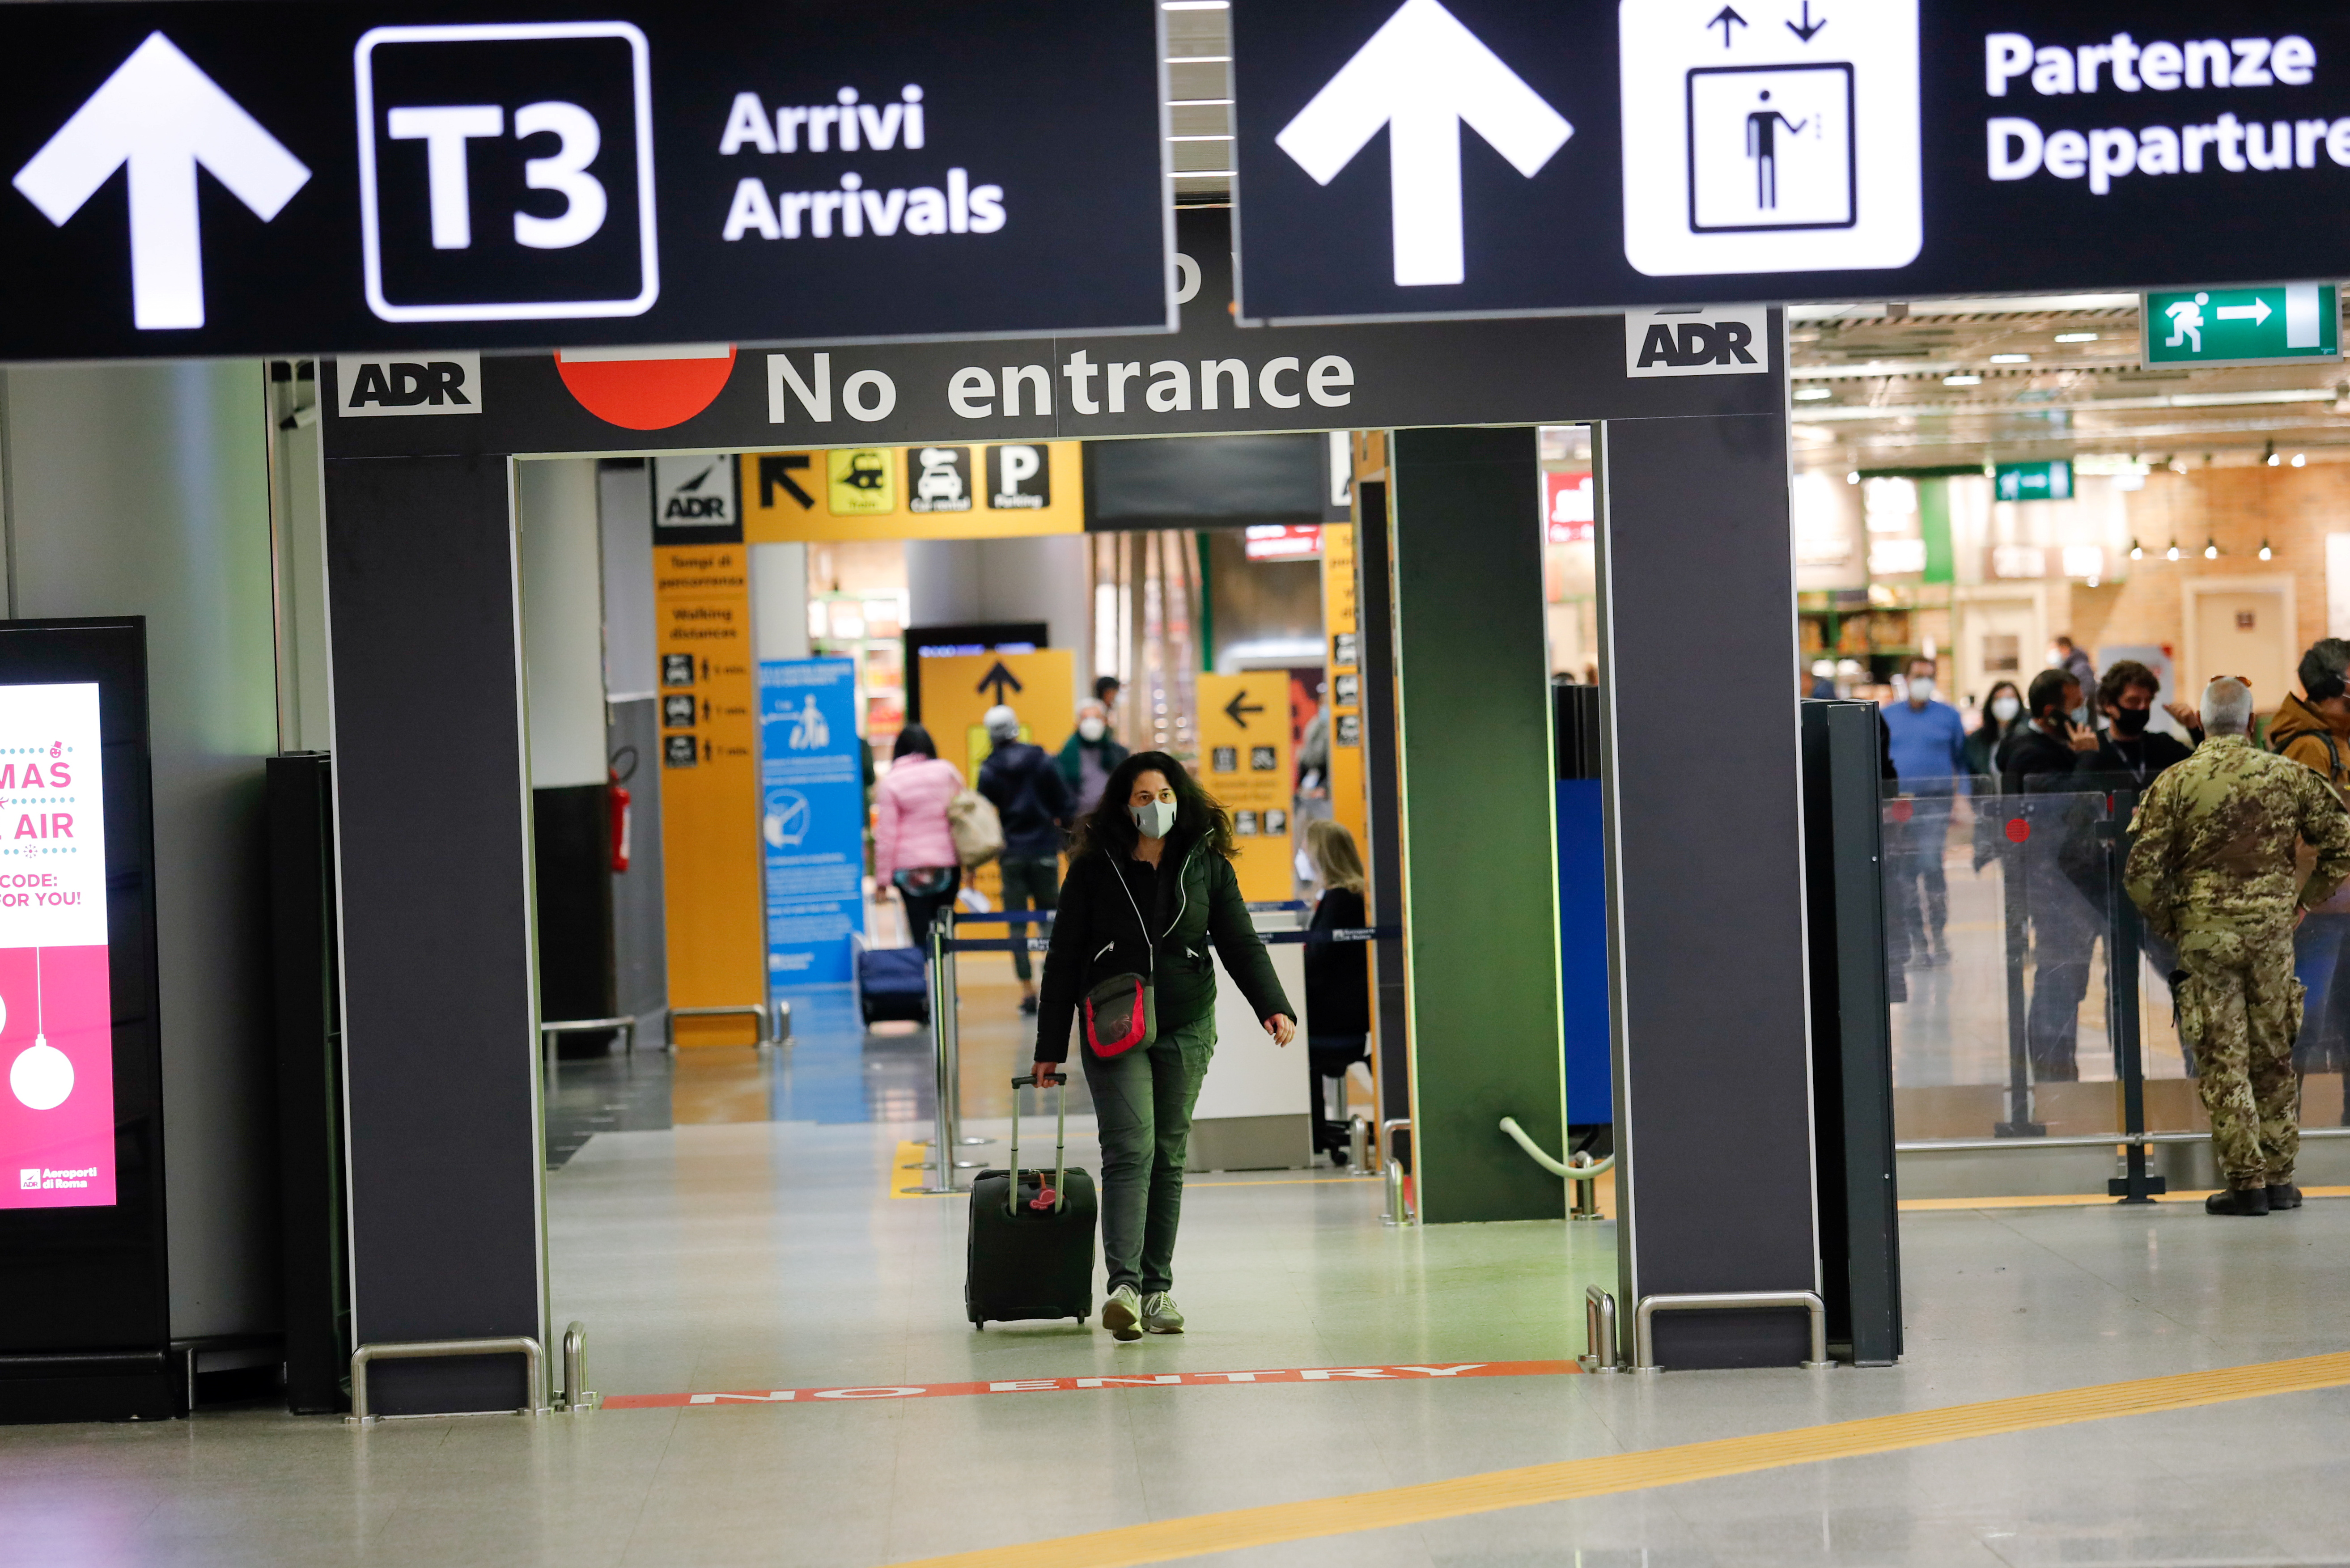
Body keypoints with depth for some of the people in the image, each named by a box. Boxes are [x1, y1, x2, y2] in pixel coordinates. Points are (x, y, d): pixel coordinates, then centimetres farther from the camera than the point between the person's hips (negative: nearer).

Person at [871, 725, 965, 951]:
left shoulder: (890, 782, -2)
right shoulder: (946, 771, 3)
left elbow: (886, 834, -3)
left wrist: (882, 879, 0)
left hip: (910, 867, -2)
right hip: (948, 862, 2)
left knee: (921, 934, -2)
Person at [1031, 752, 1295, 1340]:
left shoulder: (1207, 864, 3)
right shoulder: (1095, 868, -2)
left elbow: (1240, 943, 2)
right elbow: (1065, 958, 2)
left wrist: (1274, 1007, -14)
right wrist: (1050, 1047, 1)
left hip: (1185, 1031, 3)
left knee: (1169, 1158, 7)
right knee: (1130, 1152, -15)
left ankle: (1158, 1290, 14)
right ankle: (1124, 1288, -24)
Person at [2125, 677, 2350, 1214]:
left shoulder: (2175, 783, -6)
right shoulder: (2288, 776, 1)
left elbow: (2143, 872, -9)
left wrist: (2165, 922, 6)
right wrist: (2306, 899, 13)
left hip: (2205, 933, -2)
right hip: (2272, 929, 2)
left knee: (2223, 1061, 2)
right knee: (2274, 1056, 12)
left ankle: (2246, 1183, 0)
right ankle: (2279, 1179, 15)